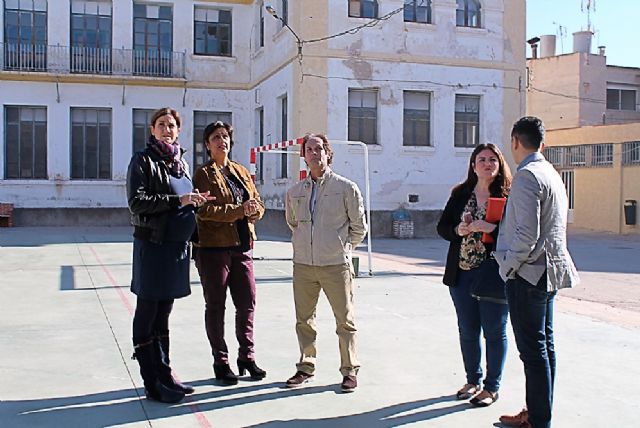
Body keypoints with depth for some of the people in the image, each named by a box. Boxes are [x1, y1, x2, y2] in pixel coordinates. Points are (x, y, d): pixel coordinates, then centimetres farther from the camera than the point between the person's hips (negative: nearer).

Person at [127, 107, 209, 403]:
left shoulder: (181, 162, 16)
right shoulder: (143, 160, -4)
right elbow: (137, 201, -14)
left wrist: (194, 201, 2)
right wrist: (178, 200, -19)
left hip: (178, 245, 7)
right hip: (152, 244, -7)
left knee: (163, 313, 14)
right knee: (147, 313, 1)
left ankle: (164, 374, 23)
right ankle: (152, 384, 8)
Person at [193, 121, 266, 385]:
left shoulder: (242, 172, 16)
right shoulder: (203, 174, -2)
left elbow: (258, 205, 14)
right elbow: (205, 210, -15)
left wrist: (253, 209, -10)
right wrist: (238, 210, -20)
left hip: (241, 246, 5)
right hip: (213, 247, -5)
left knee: (247, 304, 7)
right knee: (215, 306, 4)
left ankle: (247, 357, 22)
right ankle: (221, 362, 15)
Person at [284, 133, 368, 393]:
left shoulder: (346, 188, -2)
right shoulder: (295, 192, 8)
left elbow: (359, 228, 5)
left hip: (336, 265, -3)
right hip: (303, 265, 4)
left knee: (344, 320, 3)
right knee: (304, 320, 11)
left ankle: (350, 371, 16)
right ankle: (306, 368, 25)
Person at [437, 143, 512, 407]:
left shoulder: (508, 196, -5)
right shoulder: (460, 194, 8)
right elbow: (442, 226, 10)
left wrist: (491, 228, -25)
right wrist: (458, 230, -9)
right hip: (462, 273, 4)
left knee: (494, 331, 6)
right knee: (467, 331, 14)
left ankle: (492, 387, 21)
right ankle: (473, 380, 31)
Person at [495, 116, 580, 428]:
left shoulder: (526, 176, -16)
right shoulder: (552, 174, 14)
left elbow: (527, 234, -24)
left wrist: (508, 265, -11)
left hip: (527, 274, -10)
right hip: (548, 272, 10)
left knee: (533, 349, -4)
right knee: (544, 345, 15)